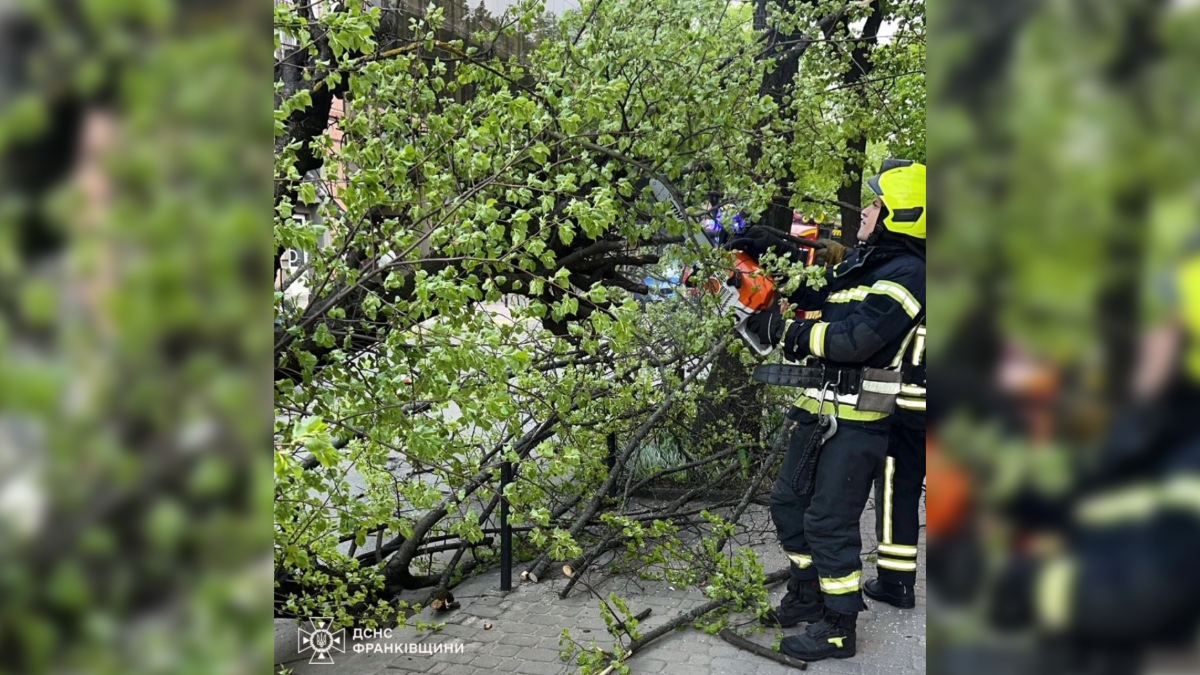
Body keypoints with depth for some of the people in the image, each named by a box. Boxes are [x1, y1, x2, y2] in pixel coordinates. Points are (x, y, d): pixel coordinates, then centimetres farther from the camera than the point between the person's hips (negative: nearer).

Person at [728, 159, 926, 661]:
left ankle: (839, 628, 13)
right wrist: (781, 255, 11)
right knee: (789, 504, 18)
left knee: (829, 524, -2)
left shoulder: (906, 275, -18)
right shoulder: (863, 260, 10)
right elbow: (820, 296, 24)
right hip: (821, 410, 9)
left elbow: (854, 338, -28)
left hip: (857, 421, -9)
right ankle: (807, 597, 35)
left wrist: (783, 331, -19)